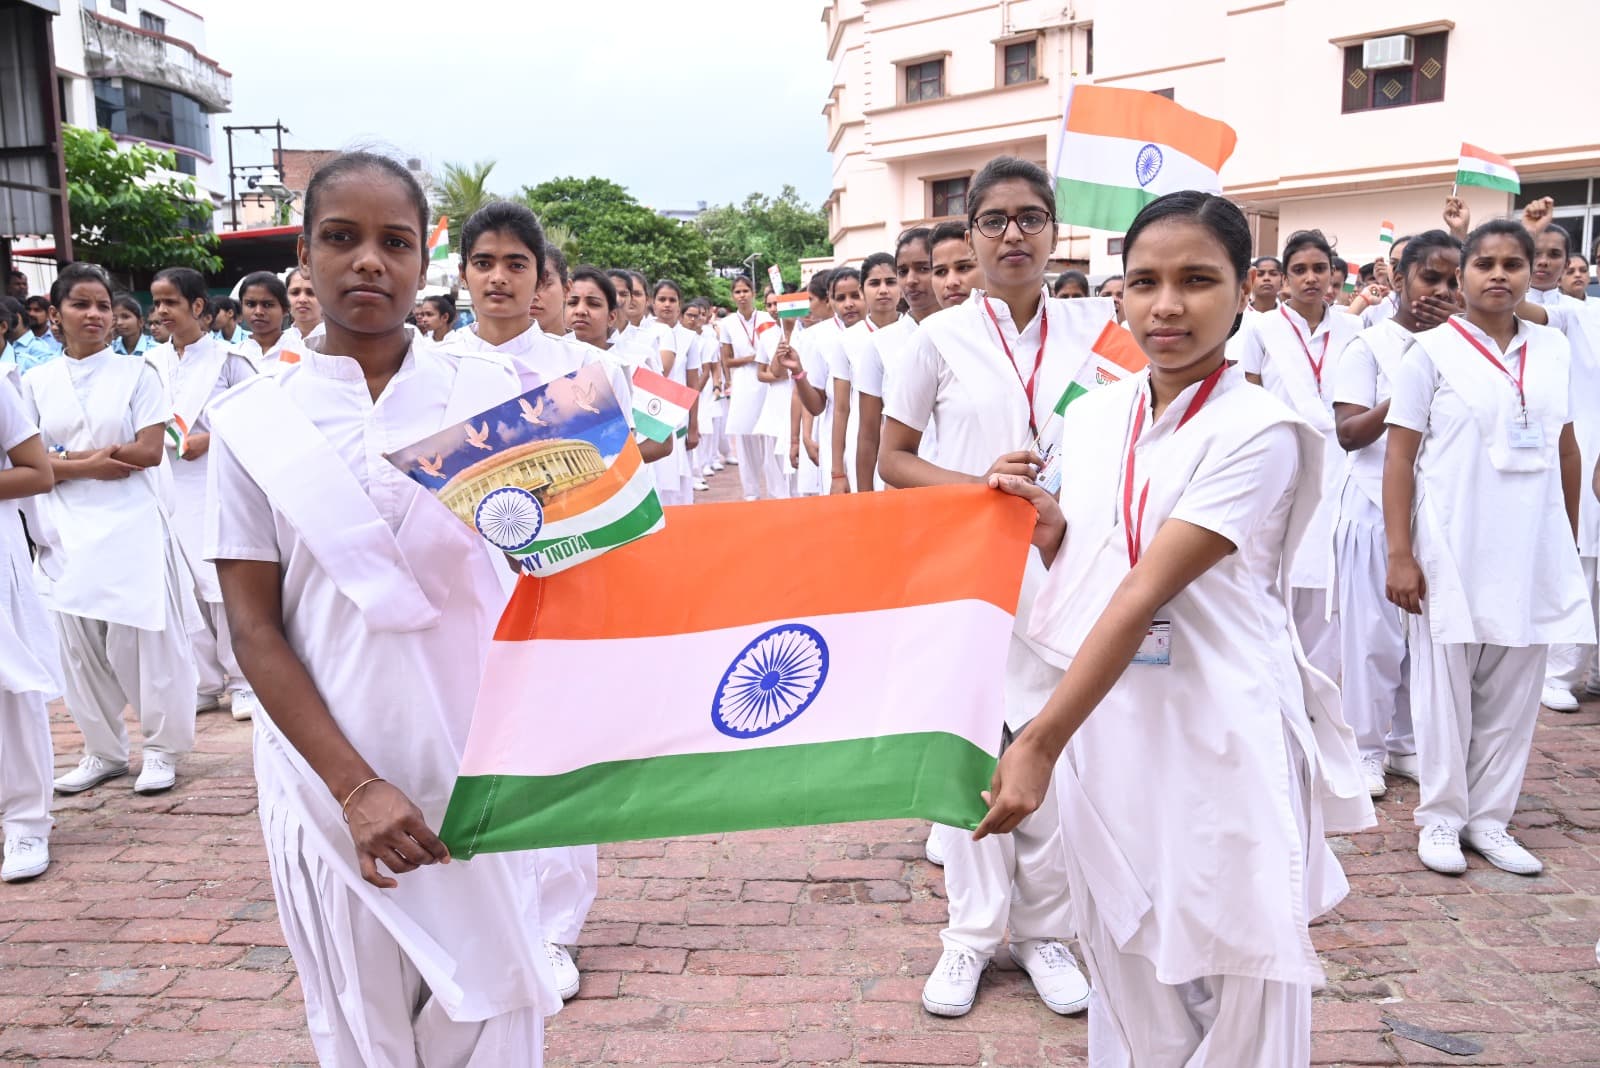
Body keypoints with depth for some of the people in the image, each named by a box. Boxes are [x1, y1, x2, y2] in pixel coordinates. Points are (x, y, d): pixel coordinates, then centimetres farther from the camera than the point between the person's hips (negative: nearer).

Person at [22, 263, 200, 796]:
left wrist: (63, 457, -7)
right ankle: (103, 751, 22)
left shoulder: (137, 371, 2)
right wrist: (89, 465, -13)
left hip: (130, 526, -3)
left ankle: (163, 748, 13)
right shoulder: (36, 382, 9)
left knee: (142, 638, -2)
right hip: (65, 530, 3)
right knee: (78, 643, 7)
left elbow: (149, 451, -7)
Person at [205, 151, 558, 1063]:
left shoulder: (488, 392, 0)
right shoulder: (254, 424, -1)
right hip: (335, 773, 0)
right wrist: (355, 786, -11)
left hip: (479, 765, 0)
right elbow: (255, 628, -2)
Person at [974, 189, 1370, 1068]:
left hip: (1217, 735, -5)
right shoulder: (1093, 416, 5)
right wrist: (1050, 528, -6)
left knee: (1234, 984, 8)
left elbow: (1148, 591, -21)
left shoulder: (1260, 432, -13)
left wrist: (1042, 742, -24)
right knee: (1125, 963, 18)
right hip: (1103, 721, 6)